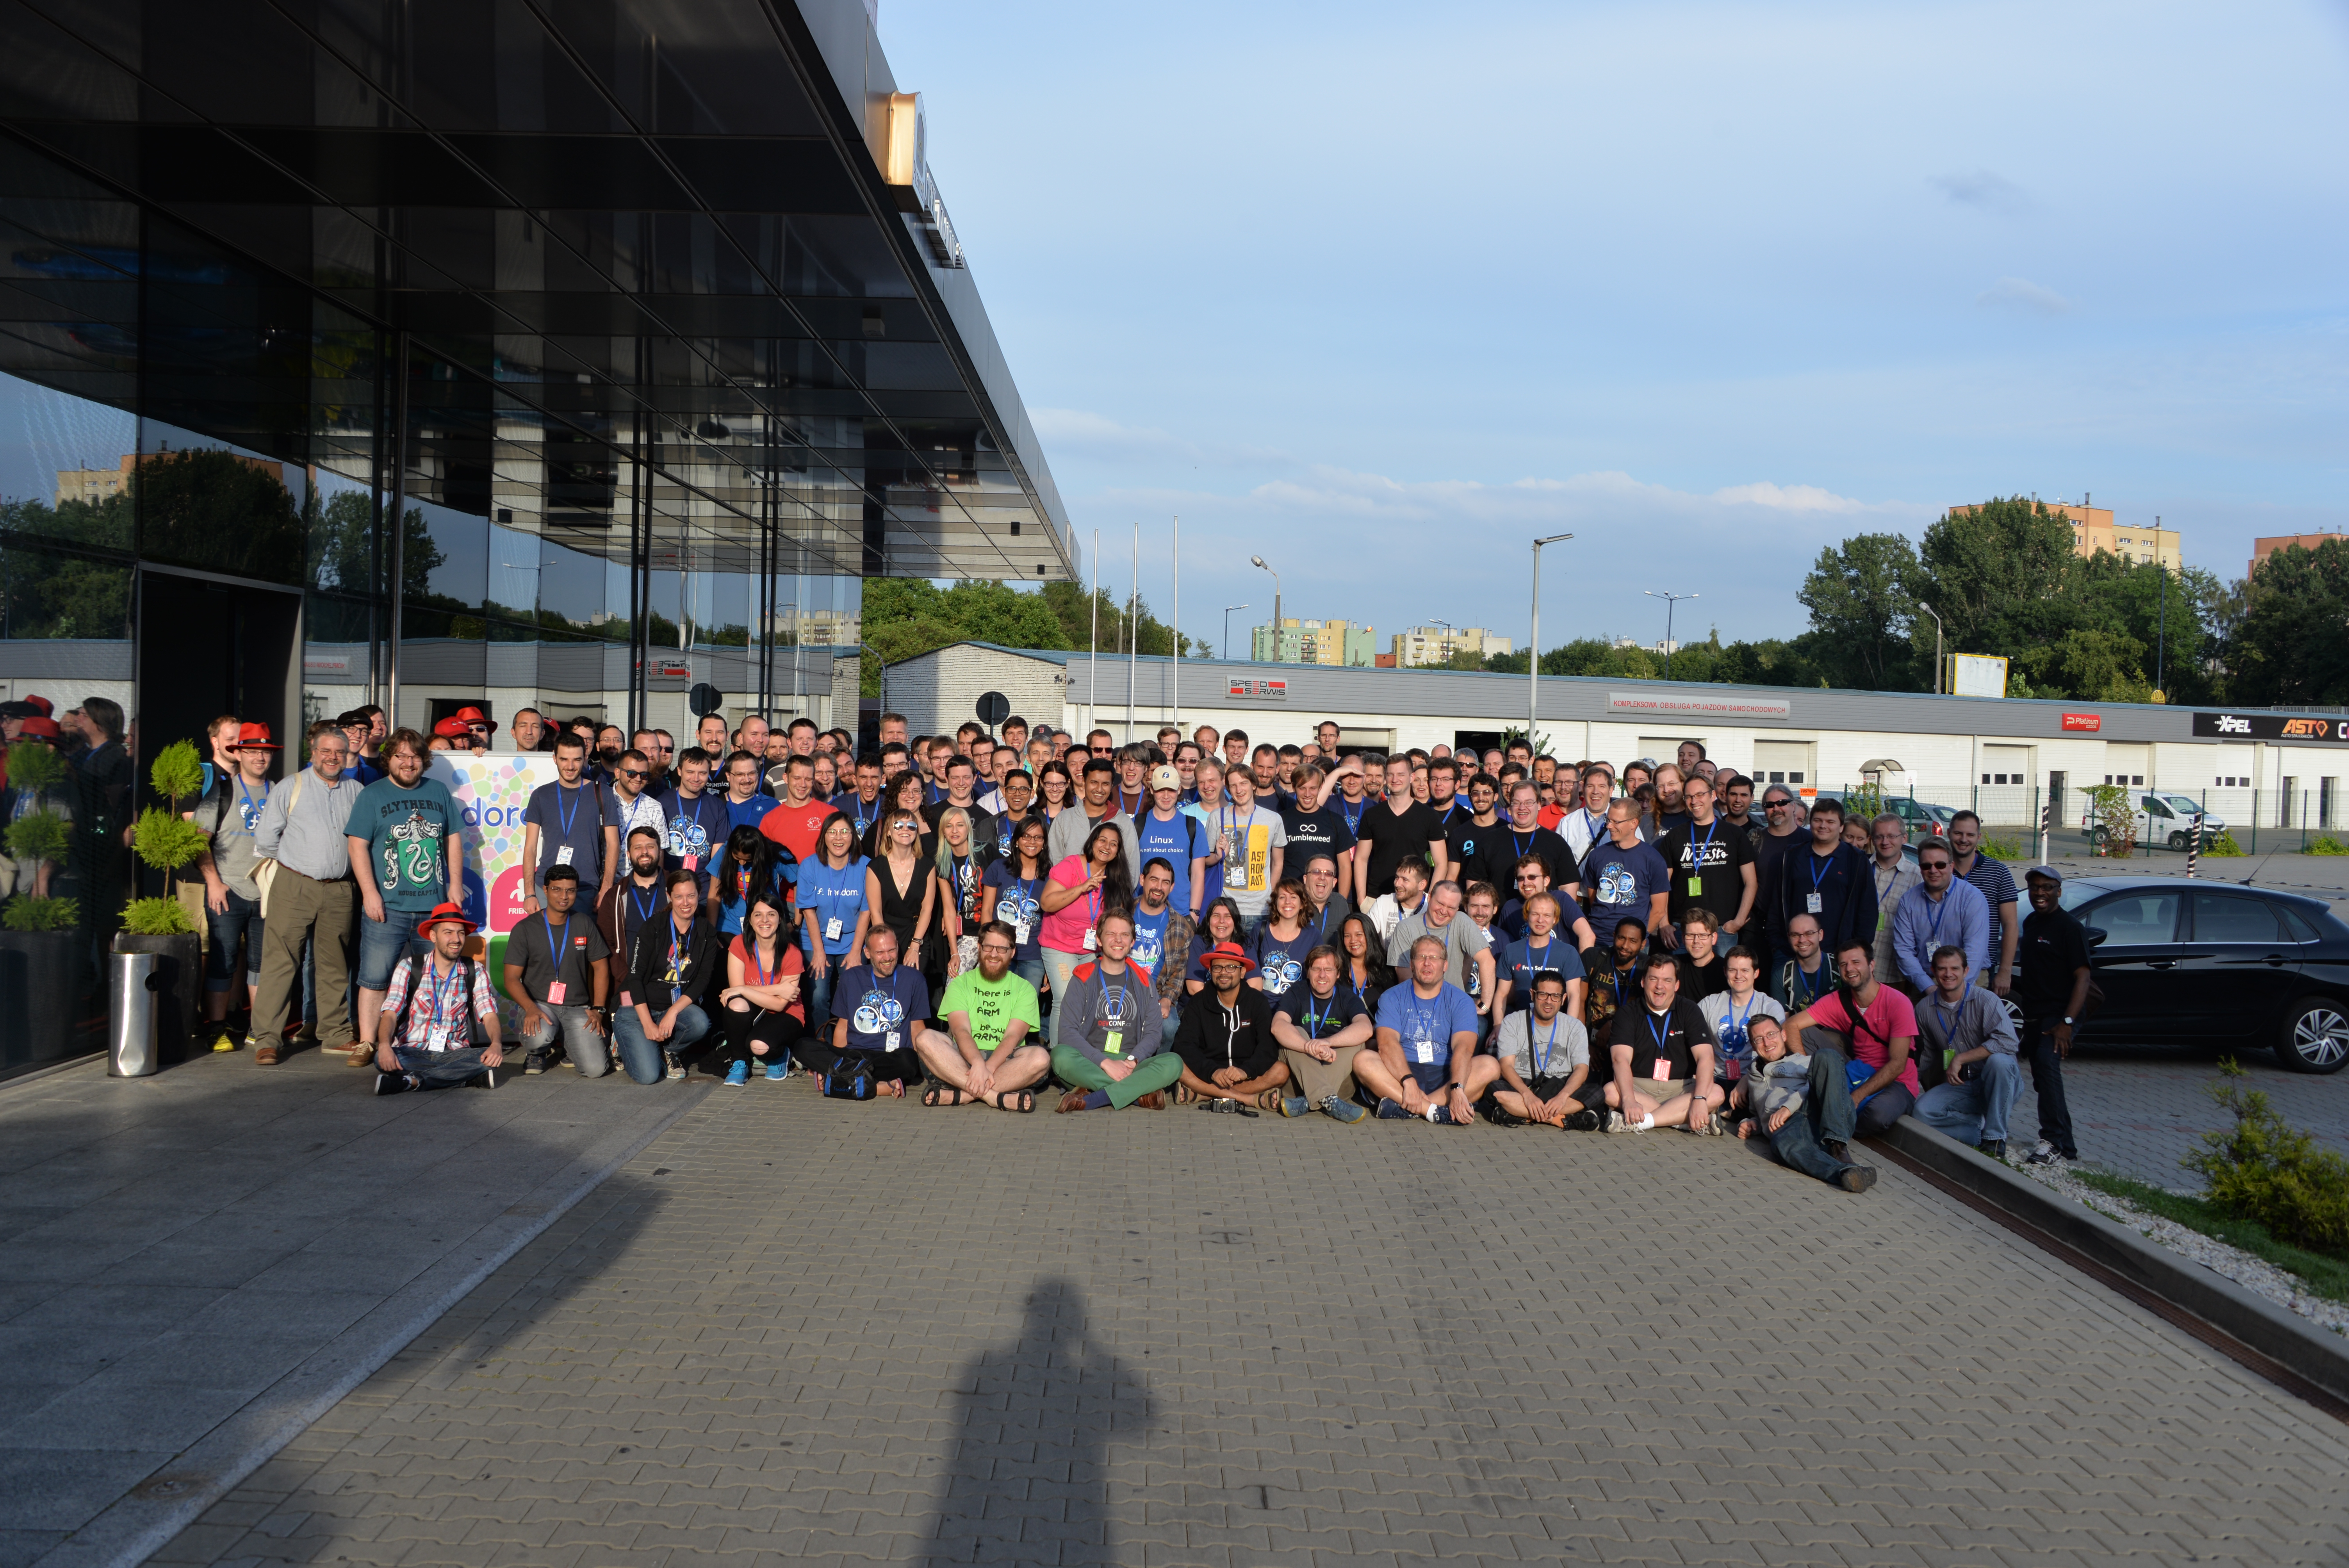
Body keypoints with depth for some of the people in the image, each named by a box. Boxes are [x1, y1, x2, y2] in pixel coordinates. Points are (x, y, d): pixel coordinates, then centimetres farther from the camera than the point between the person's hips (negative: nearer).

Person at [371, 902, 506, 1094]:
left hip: (454, 1055, 2)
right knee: (382, 1059, -33)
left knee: (493, 1058, -30)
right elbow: (390, 1014, -10)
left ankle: (412, 1081, -28)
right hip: (411, 1054, -2)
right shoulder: (409, 968, -1)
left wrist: (496, 1044, -27)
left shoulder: (476, 973, 4)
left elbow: (489, 1015, -5)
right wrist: (385, 1045, -31)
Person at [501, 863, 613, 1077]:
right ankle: (537, 1052, 3)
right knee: (539, 1037, -38)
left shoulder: (585, 925, 7)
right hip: (540, 1005, -2)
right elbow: (512, 978, -4)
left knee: (595, 1069, -19)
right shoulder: (525, 929, -1)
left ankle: (569, 1045, 17)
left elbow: (601, 967, 10)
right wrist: (531, 1009, -22)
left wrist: (598, 1009, -2)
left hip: (578, 1008, 2)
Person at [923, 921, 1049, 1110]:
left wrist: (988, 1067, -24)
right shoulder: (960, 984, 11)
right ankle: (995, 1096, -37)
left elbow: (1013, 1036, -5)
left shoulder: (1024, 989, 11)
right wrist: (978, 1064, -27)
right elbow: (961, 1030, -6)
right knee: (926, 1040, -27)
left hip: (1004, 1060, 0)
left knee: (1040, 1057, -31)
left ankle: (962, 1096, -35)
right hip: (965, 1058, 0)